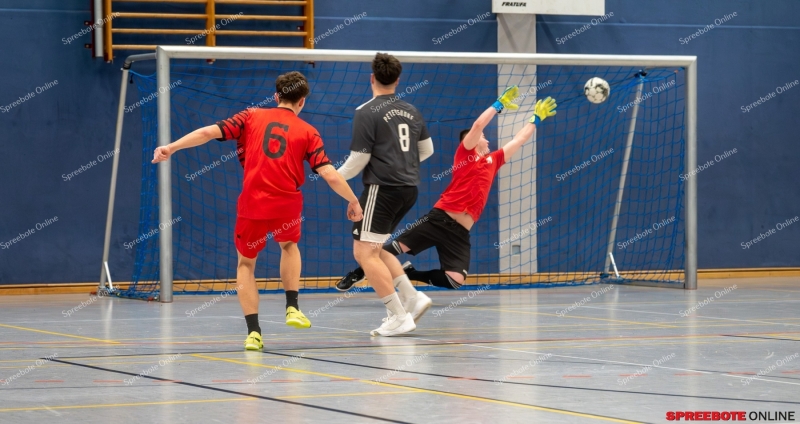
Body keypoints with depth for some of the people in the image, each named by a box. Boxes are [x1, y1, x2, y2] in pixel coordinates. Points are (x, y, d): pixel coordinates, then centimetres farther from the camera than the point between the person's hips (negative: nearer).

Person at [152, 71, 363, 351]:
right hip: (287, 205, 0)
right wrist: (353, 201, 11)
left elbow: (209, 132, -3)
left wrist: (171, 147, 1)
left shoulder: (252, 117, 6)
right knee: (289, 245, 34)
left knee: (246, 263, 20)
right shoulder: (307, 132, 5)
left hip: (252, 206, 0)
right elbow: (329, 174, -2)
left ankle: (253, 332, 6)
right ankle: (292, 307, 21)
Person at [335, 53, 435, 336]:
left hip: (382, 188, -8)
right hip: (408, 188, 8)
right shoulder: (411, 111, 11)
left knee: (365, 253, -5)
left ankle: (399, 316, -13)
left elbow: (359, 158, -10)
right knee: (373, 249, 20)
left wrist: (337, 176, 8)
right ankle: (412, 297, 8)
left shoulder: (366, 113, -9)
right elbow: (427, 149, 20)